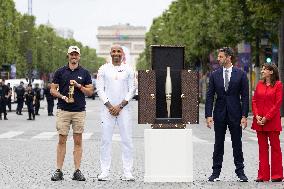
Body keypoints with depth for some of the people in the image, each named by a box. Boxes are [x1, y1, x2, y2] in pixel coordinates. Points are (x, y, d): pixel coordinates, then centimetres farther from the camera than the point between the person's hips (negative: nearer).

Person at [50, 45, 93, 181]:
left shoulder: (84, 73, 7)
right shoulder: (60, 72, 6)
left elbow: (90, 91, 6)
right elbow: (53, 90, 6)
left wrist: (78, 85, -9)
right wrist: (62, 96, -11)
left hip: (79, 111, 1)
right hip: (63, 110, -1)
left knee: (78, 141, 1)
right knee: (62, 140, 0)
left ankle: (77, 171, 4)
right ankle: (59, 171, 2)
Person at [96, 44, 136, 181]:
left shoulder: (128, 70, 7)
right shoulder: (103, 69, 6)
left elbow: (132, 90, 4)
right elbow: (100, 89, 2)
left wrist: (120, 106, -7)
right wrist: (110, 106, -9)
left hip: (123, 108, 0)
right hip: (108, 108, 0)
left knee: (127, 140, -2)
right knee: (106, 140, -2)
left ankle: (127, 172, 1)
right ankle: (104, 172, 1)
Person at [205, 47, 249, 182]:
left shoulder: (240, 74, 0)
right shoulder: (215, 75, 5)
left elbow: (245, 96, -1)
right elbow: (209, 96, 4)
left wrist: (244, 116, -7)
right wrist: (208, 115, -5)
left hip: (235, 114, -2)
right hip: (219, 114, 2)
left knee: (237, 144, 4)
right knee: (218, 144, 6)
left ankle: (240, 172, 11)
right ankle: (216, 172, 10)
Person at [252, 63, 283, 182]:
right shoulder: (260, 84, 11)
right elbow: (254, 101, 10)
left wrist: (267, 117, -13)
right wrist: (257, 115, -5)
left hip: (272, 121, -5)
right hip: (259, 121, 5)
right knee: (262, 148, 7)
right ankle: (263, 175, 11)